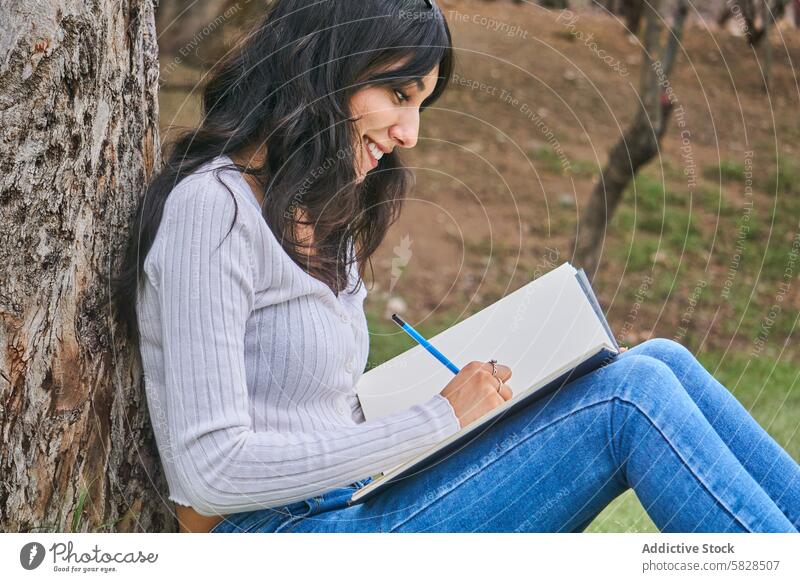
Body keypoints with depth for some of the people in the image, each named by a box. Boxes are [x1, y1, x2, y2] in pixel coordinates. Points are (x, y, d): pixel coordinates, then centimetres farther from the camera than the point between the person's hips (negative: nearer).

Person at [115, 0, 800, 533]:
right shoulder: (211, 207, -13)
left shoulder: (316, 215, 16)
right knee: (631, 394, -18)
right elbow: (210, 469, -19)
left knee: (658, 361, -4)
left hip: (353, 504, 9)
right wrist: (439, 418, -15)